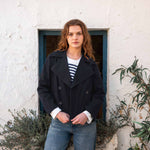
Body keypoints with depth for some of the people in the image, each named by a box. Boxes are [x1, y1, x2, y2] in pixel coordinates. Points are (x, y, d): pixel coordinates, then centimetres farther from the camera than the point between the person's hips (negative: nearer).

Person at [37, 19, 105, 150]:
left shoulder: (90, 64, 5)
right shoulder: (53, 59, 3)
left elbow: (99, 93, 5)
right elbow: (43, 88, 2)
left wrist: (87, 114, -10)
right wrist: (56, 112, -8)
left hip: (85, 123, 1)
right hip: (59, 121, 0)